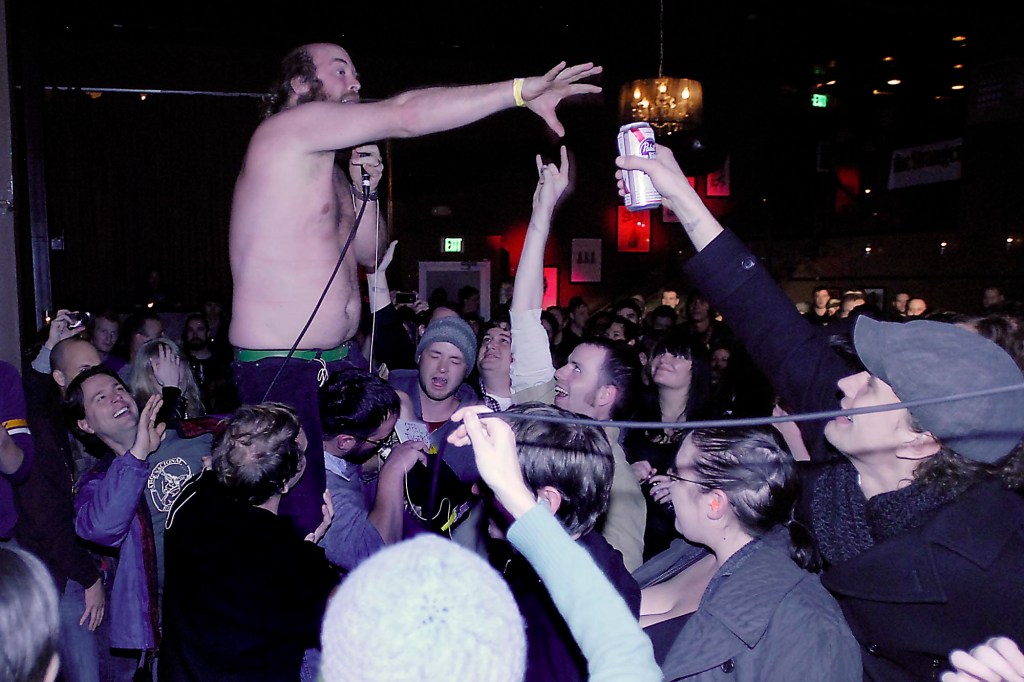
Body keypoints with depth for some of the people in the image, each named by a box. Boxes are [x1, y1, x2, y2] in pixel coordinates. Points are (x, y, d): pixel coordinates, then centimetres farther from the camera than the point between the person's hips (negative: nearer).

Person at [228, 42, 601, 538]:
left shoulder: (328, 167, 18)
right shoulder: (289, 126, -10)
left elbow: (370, 255, 21)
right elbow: (406, 114, -21)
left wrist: (364, 191, 5)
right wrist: (521, 89, -20)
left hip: (337, 361, 9)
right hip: (281, 369, -9)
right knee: (306, 522, -10)